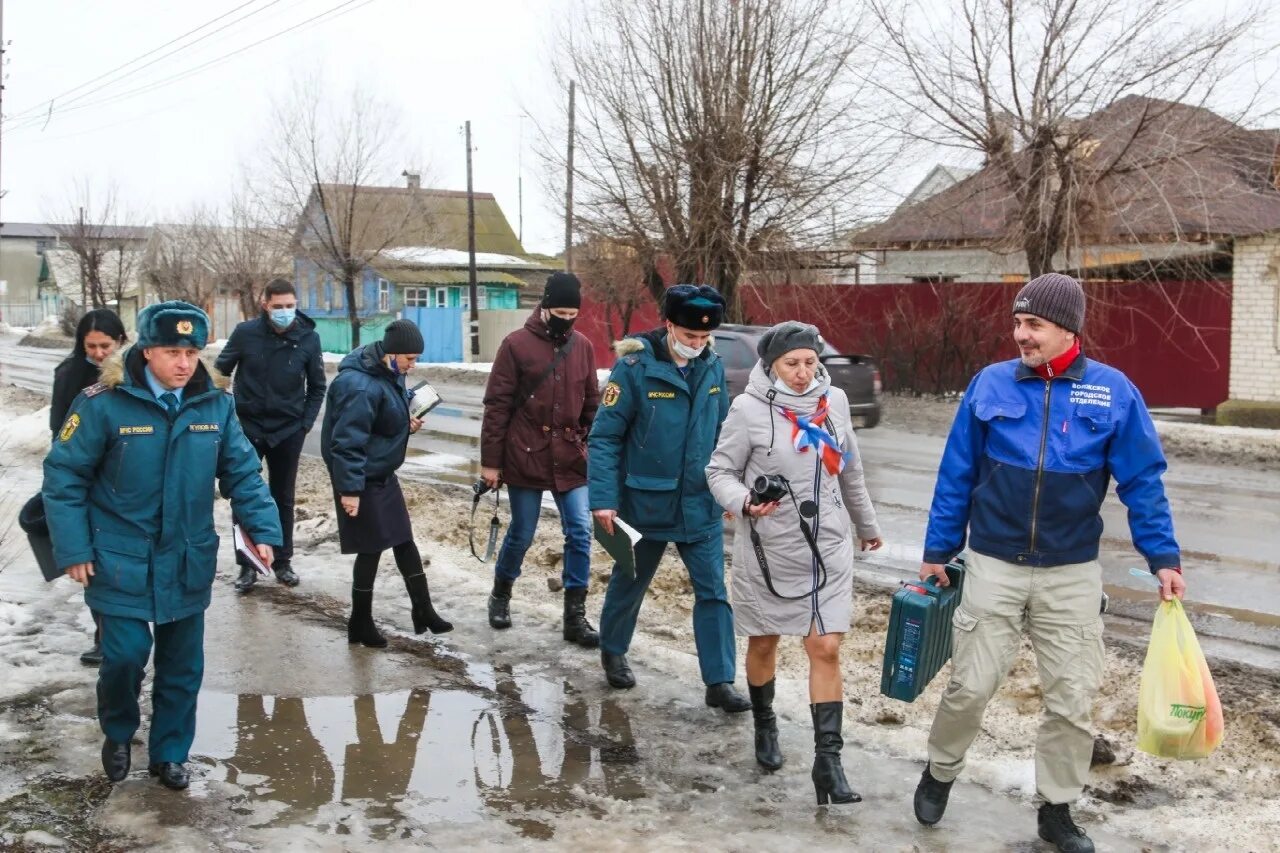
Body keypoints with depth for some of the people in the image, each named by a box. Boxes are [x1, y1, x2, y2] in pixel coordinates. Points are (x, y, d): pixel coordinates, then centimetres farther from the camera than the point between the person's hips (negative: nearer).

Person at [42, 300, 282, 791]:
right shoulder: (104, 403, -14)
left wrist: (263, 528, -10)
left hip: (188, 562, 4)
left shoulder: (216, 405, -4)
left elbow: (242, 473, 2)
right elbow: (64, 478, -9)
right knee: (125, 655, -4)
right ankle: (118, 734, 27)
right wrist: (73, 549, -12)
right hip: (121, 562, -3)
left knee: (183, 663, 12)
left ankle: (169, 753, 31)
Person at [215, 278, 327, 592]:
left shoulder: (308, 338, -8)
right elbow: (220, 372, 3)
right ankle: (247, 566, 14)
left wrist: (305, 423, -4)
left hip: (288, 431, 1)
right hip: (247, 427, 0)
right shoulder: (245, 332, -11)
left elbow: (317, 387, 3)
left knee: (284, 498, 11)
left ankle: (283, 562, 23)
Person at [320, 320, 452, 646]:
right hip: (362, 480, -9)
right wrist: (349, 489, -25)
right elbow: (347, 441, -27)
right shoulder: (361, 385, -26)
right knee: (371, 549, 1)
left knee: (404, 540, 14)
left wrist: (407, 424, 1)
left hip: (383, 475, 10)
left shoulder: (389, 374, 4)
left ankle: (423, 610, 24)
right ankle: (360, 624, 16)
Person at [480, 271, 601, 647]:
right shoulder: (517, 344, -7)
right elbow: (497, 405, -6)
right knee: (521, 534, 8)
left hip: (570, 460, 3)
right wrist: (490, 461, -7)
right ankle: (501, 595, 34)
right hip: (525, 458, -3)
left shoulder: (583, 346, 5)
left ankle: (575, 615, 8)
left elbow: (591, 404, 12)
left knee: (580, 533, -2)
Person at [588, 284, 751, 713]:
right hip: (645, 503, -3)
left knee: (714, 593, 1)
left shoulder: (712, 367, -1)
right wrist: (603, 499, -19)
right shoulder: (635, 367, -16)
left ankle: (719, 682, 7)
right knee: (630, 584, 16)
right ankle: (613, 652, 39)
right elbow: (604, 436, -15)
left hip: (701, 506, 4)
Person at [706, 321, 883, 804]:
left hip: (827, 550, 2)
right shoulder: (749, 409, -12)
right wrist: (743, 503, -25)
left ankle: (828, 761, 0)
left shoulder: (834, 401, 1)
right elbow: (719, 470, -4)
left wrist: (866, 525, 27)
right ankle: (765, 727, 39)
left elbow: (850, 470, 15)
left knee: (826, 649, -4)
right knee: (763, 642, 14)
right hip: (767, 551, -2)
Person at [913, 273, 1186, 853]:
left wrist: (1163, 557, -5)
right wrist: (937, 551, 6)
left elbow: (1142, 481, 0)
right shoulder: (989, 385, -3)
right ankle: (938, 774, 30)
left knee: (1072, 700, 7)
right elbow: (956, 476, 3)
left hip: (1072, 575, 1)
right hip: (994, 567, 0)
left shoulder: (1113, 392, -4)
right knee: (970, 687, 4)